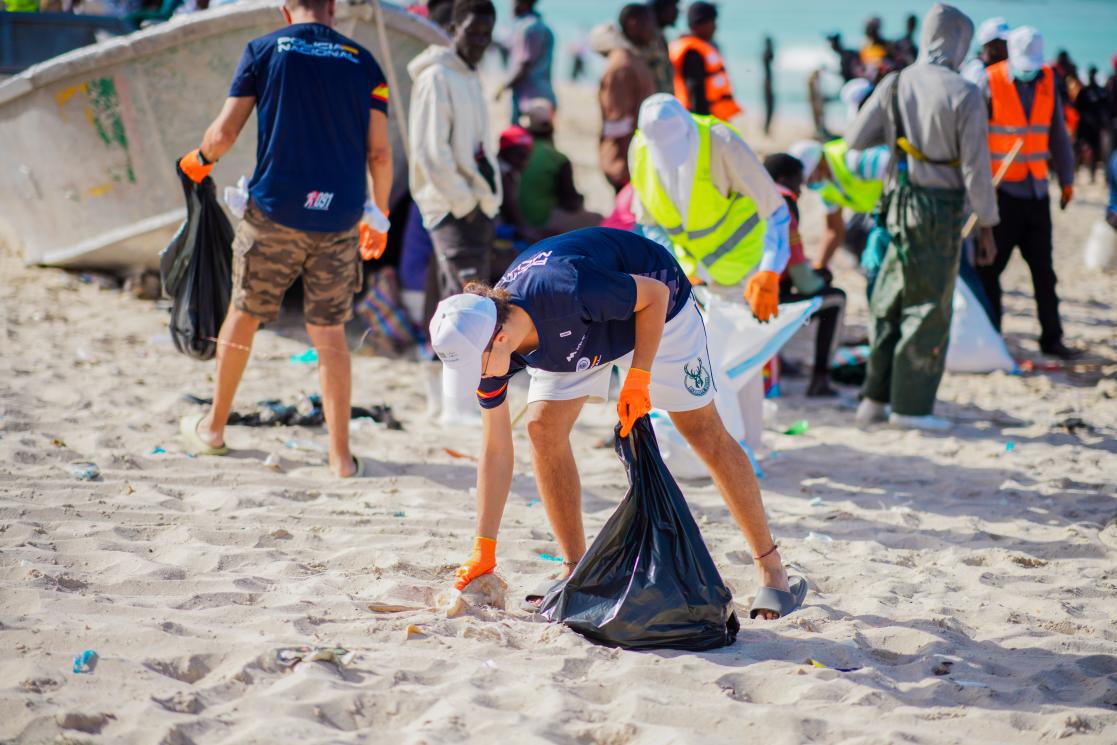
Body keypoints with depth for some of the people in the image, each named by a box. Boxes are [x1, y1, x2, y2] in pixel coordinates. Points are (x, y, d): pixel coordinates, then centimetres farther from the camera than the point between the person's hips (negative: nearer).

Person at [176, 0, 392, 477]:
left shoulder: (264, 50, 3)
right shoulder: (362, 62, 6)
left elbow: (224, 134, 0)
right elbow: (379, 153, 2)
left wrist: (198, 160, 21)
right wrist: (379, 218, 15)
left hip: (274, 212, -1)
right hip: (338, 219, 1)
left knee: (244, 314, 16)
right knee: (329, 330, 7)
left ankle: (213, 428, 30)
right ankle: (340, 456, 3)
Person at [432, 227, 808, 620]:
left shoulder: (567, 291, -44)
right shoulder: (483, 335, -24)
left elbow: (654, 293, -26)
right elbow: (495, 448, -15)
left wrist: (638, 379, -27)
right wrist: (483, 550, -15)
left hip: (653, 308, -5)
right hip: (580, 336, 5)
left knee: (704, 431, -5)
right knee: (544, 427, -12)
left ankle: (771, 569, 5)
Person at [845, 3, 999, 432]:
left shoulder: (895, 85, 0)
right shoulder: (964, 95, -13)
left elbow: (855, 139, 3)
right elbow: (975, 168, -11)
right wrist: (986, 226, -3)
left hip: (900, 203, 5)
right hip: (942, 208, -5)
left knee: (890, 300, 16)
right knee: (930, 307, 5)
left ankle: (875, 399, 20)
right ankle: (911, 406, 9)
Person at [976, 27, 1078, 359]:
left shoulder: (1047, 80, 4)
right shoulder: (989, 83, -11)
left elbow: (1057, 133, 13)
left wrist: (1066, 179, 14)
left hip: (1036, 191, 5)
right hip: (1001, 191, -5)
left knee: (1044, 270, 8)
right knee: (989, 269, 1)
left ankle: (1052, 338, 15)